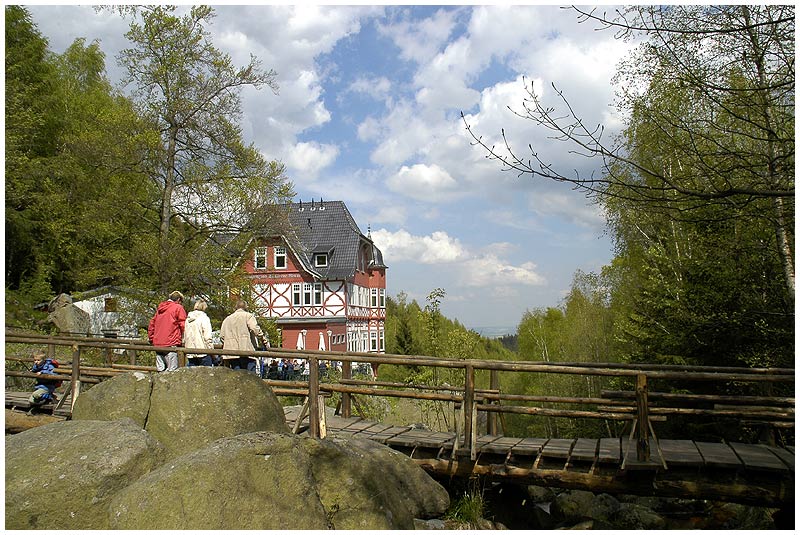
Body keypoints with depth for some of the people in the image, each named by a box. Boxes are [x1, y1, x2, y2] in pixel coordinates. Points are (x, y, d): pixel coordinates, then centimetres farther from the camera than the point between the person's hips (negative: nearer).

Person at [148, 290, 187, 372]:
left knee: (160, 370, 9)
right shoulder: (178, 308, -1)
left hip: (157, 343, 7)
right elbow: (183, 325, -6)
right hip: (170, 344, -7)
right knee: (172, 371, -8)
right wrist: (183, 339, 4)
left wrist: (152, 339, 23)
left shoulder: (159, 308, 19)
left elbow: (151, 324, 20)